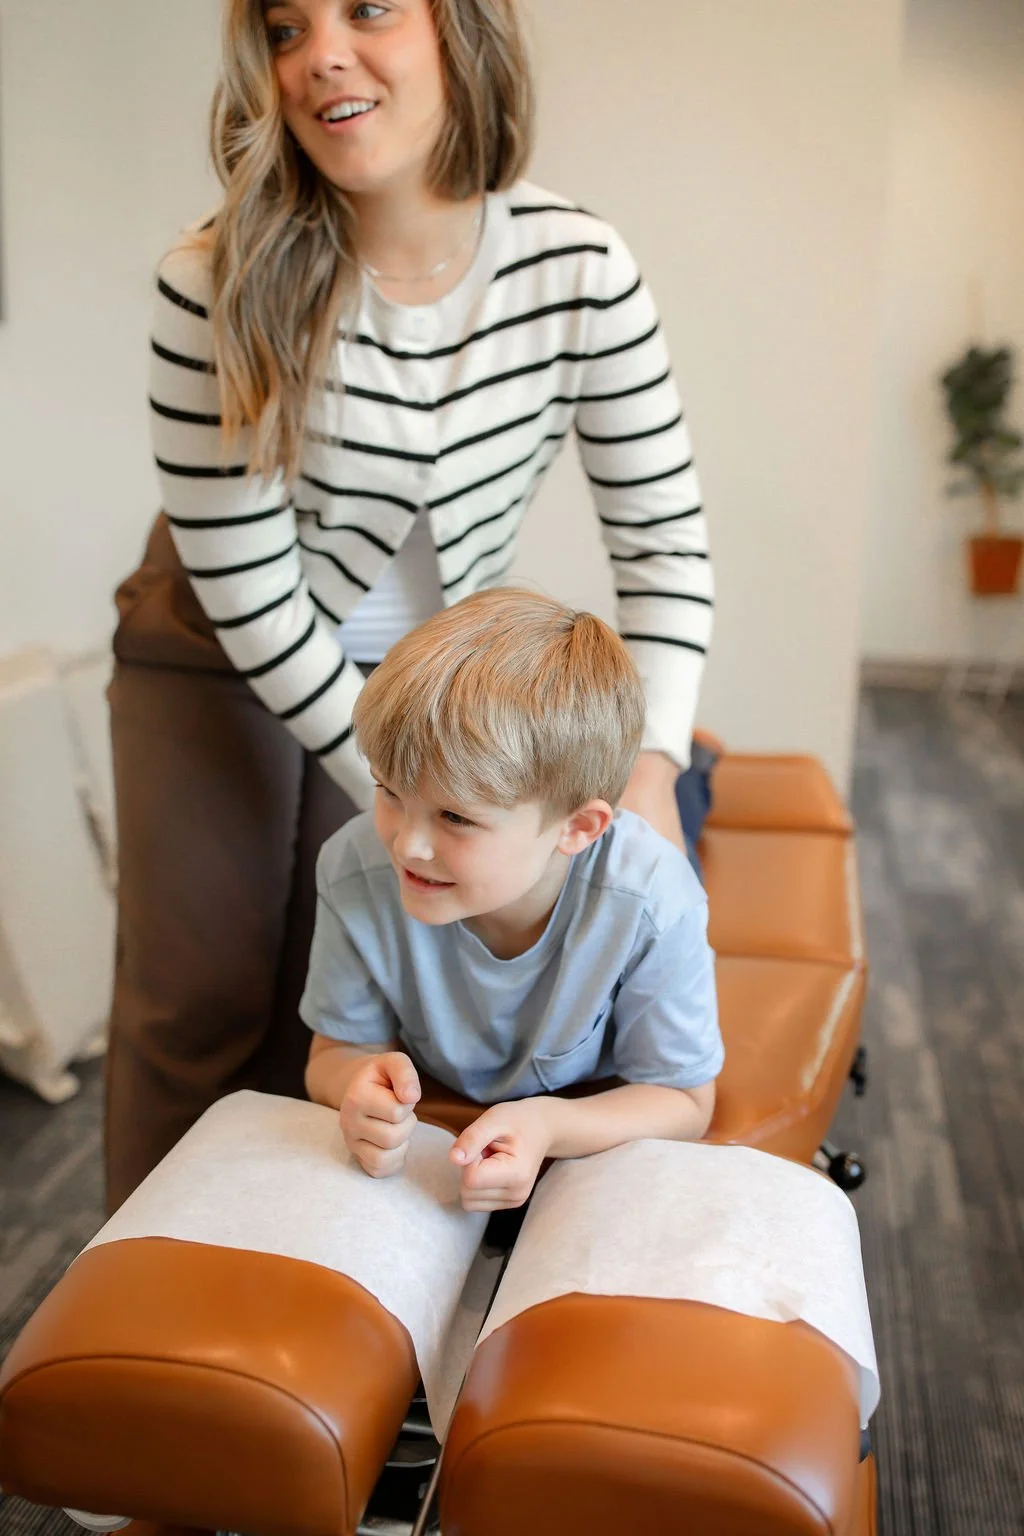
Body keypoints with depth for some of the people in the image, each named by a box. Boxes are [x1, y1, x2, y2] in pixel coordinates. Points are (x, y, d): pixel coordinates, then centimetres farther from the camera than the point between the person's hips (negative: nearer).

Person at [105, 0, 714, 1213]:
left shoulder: (580, 269, -18)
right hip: (220, 661, -1)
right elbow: (244, 586, -21)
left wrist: (652, 764, -23)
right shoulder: (220, 282, -24)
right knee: (199, 1000, 3)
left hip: (421, 670, 2)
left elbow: (663, 532, -12)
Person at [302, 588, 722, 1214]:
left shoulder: (649, 905, -37)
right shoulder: (355, 872, -31)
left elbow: (683, 1102, -22)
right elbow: (335, 1050, -14)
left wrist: (547, 1126, -43)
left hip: (592, 1121, -2)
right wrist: (361, 1079, -40)